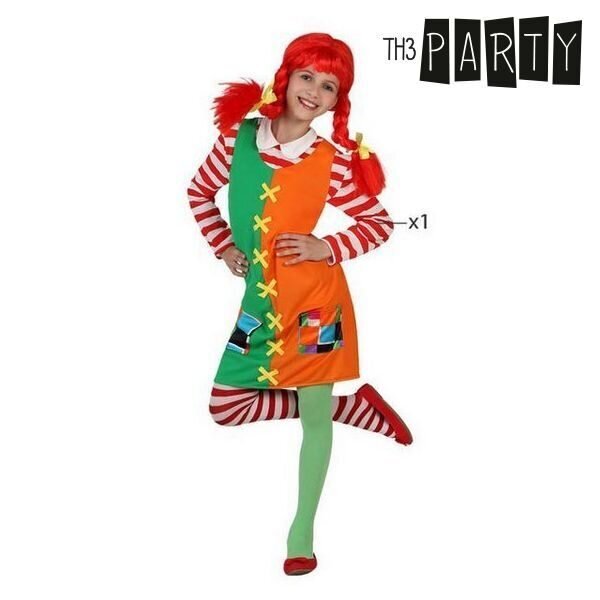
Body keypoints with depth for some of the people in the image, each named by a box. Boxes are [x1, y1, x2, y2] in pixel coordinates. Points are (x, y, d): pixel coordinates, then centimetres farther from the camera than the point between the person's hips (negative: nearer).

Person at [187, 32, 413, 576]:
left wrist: (327, 248, -14)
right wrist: (223, 246, 5)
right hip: (261, 298, 4)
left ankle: (304, 529, 24)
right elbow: (200, 192, 14)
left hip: (314, 297, -4)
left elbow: (381, 222, -2)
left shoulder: (332, 162, -10)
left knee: (314, 413, 5)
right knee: (226, 405, 4)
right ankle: (355, 405, 16)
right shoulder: (239, 136, -2)